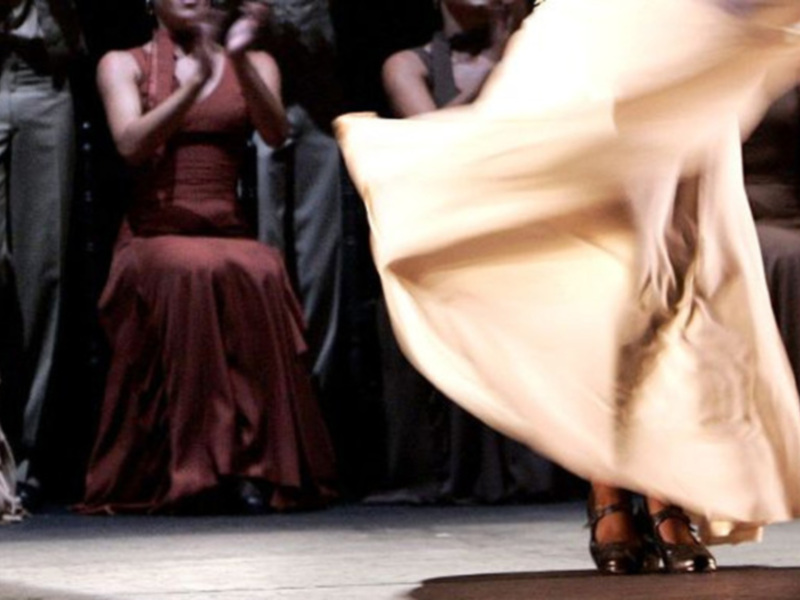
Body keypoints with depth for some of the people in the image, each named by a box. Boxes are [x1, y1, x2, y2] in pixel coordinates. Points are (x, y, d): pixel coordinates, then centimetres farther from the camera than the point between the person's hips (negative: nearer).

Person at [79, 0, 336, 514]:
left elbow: (276, 133, -4)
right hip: (154, 235, -1)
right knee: (194, 274, -37)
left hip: (231, 234, 2)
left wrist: (238, 61, -18)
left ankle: (256, 468, -32)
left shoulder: (256, 64, 16)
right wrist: (197, 80, -19)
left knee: (259, 275, -34)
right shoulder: (123, 65, 11)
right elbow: (132, 144, -8)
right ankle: (193, 470, -35)